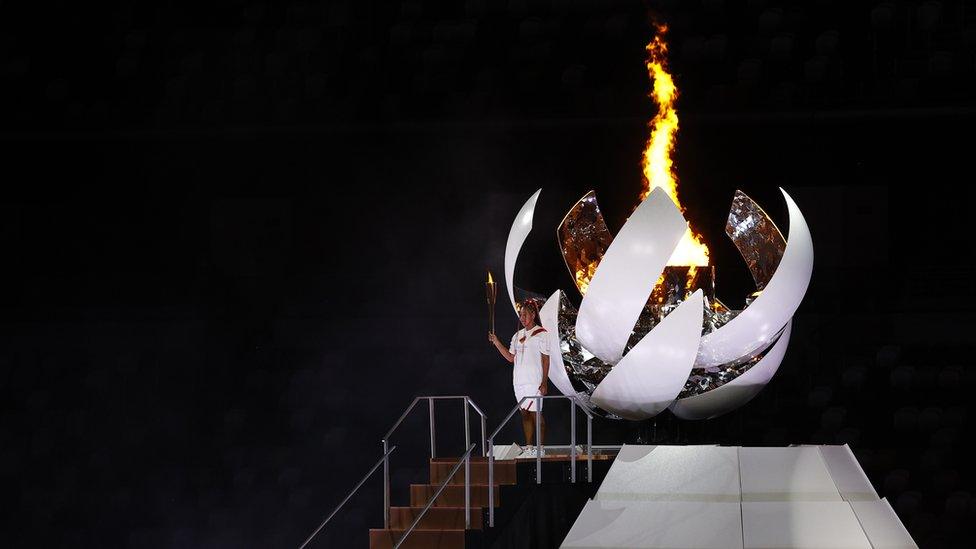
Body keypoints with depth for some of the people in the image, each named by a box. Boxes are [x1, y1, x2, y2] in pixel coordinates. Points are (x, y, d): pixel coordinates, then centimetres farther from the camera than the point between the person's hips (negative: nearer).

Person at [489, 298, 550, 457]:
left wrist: (544, 382, -13)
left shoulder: (541, 334, -7)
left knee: (535, 413, -5)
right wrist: (496, 342, 5)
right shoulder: (518, 335, 13)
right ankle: (529, 448, 16)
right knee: (525, 413, 10)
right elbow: (511, 357, 14)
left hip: (534, 381, -7)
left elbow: (545, 359, -8)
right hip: (519, 380, 7)